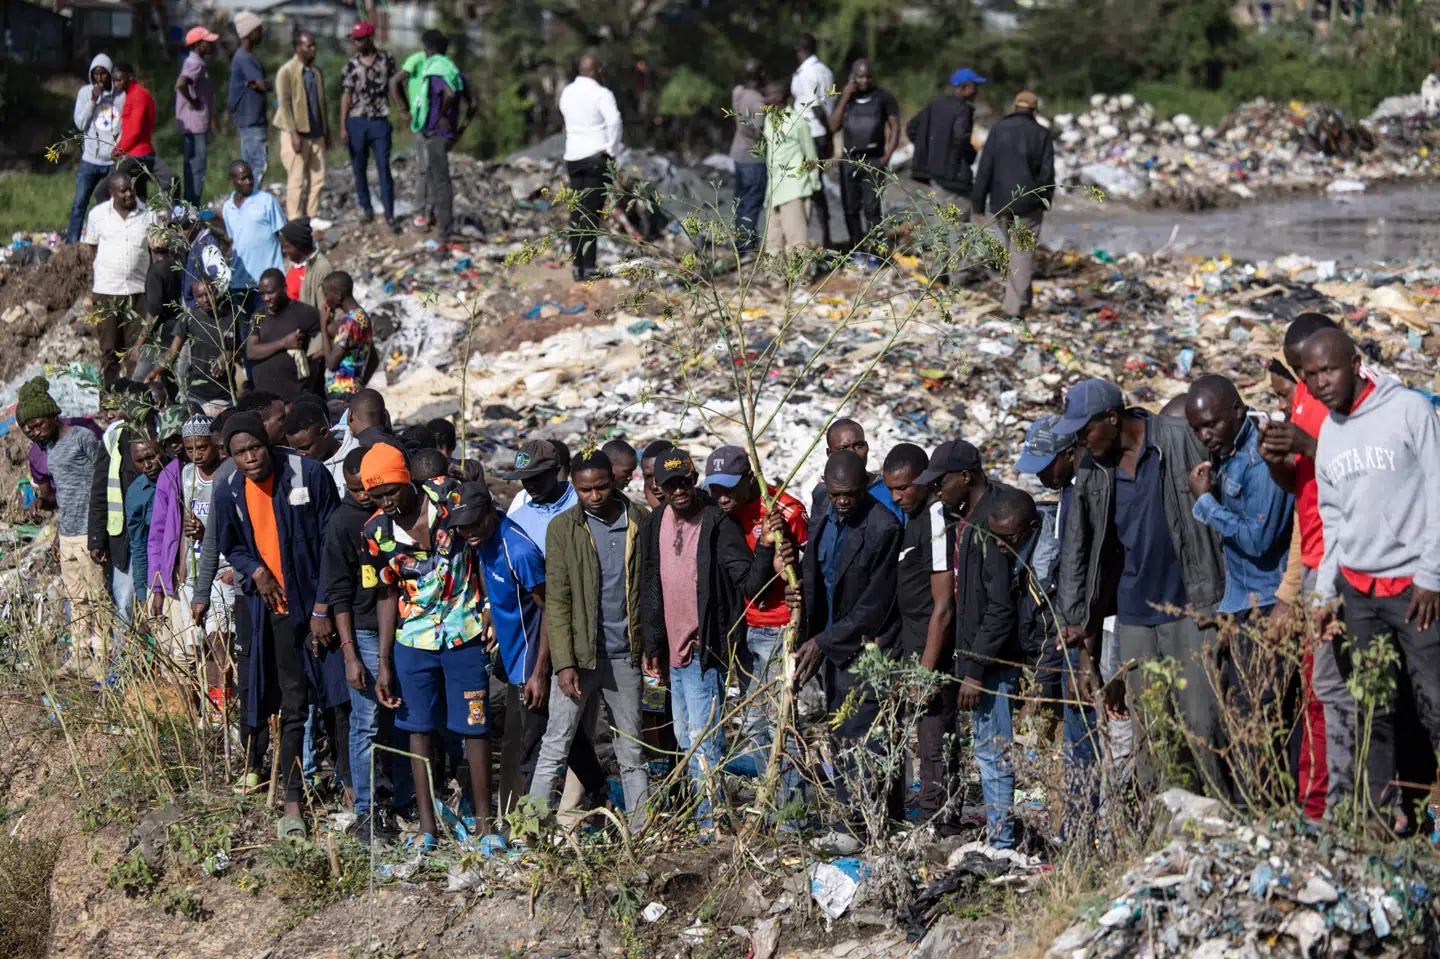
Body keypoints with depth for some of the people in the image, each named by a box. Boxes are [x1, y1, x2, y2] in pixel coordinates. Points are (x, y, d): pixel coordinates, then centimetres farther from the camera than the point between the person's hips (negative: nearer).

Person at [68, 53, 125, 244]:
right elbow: (80, 123, -1)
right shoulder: (85, 92, 4)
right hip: (90, 159, 1)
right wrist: (93, 100, -11)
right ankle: (71, 243, 1)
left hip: (115, 161, -1)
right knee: (80, 203, -2)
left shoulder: (122, 95, 0)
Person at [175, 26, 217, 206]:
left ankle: (190, 207, 19)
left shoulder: (197, 63, 16)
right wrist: (192, 102, -17)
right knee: (196, 167, -9)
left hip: (198, 125, 10)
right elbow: (180, 84, -33)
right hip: (194, 125, -10)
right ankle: (192, 207, -7)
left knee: (194, 168, 14)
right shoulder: (194, 63, -15)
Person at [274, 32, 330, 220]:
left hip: (316, 134, 6)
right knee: (296, 180, -5)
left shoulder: (316, 72, 14)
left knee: (317, 179, 3)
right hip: (297, 134, -6)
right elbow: (284, 104, -12)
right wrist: (293, 133, -19)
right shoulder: (286, 72, -7)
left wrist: (327, 132, 16)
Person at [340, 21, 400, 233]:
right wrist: (342, 127, -2)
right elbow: (346, 96, 2)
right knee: (359, 168, 7)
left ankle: (389, 214, -5)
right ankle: (366, 208, 20)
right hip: (356, 121, 1)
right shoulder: (351, 65, 2)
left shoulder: (386, 59, 1)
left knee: (383, 167, -6)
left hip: (380, 121, -1)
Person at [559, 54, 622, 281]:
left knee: (576, 212, 9)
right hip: (597, 155, -6)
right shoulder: (601, 94, -10)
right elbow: (614, 120, -24)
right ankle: (589, 266, -8)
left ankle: (576, 265, 7)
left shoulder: (567, 93, 10)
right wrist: (613, 150, -14)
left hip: (573, 156, 6)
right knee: (592, 212, -5)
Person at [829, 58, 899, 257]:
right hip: (849, 159, 4)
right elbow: (834, 127, 1)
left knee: (871, 208, -11)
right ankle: (856, 248, 14)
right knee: (850, 208, 5)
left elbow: (895, 128, 2)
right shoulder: (846, 97, 10)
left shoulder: (884, 97, 2)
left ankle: (873, 250, -12)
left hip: (874, 160, -4)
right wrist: (845, 98, -6)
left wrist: (887, 156, -8)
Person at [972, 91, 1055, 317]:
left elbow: (985, 168, -2)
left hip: (1001, 203, 2)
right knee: (1023, 253, 1)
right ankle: (1015, 305, -8)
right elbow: (1047, 172, -3)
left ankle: (1016, 298, 24)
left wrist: (978, 204, 1)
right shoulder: (1042, 134, -2)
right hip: (1029, 204, -2)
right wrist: (1044, 200, 13)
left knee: (1010, 250, 20)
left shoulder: (999, 129, 1)